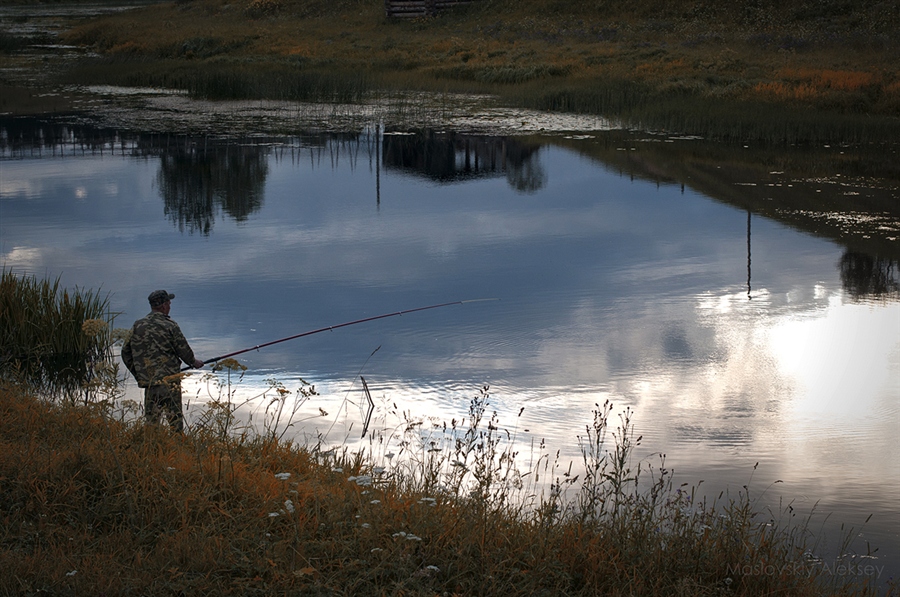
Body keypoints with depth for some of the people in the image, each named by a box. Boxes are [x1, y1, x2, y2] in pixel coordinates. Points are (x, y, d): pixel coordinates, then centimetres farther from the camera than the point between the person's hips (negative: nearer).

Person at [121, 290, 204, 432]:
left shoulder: (137, 326, 7)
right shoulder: (170, 326, -7)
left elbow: (126, 352, 11)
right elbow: (184, 351, -2)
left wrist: (138, 374, 20)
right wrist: (194, 362, 18)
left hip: (148, 382, 4)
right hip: (170, 381, -4)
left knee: (151, 419, 9)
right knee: (176, 420, -1)